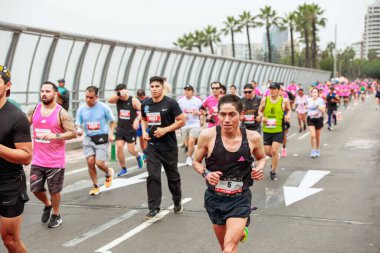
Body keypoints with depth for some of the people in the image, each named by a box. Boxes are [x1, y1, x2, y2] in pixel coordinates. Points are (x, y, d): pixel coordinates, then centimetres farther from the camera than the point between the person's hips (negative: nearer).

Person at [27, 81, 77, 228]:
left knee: (54, 190, 8)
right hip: (37, 160, 4)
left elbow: (73, 133, -13)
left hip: (55, 161, -4)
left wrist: (55, 136, -26)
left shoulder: (61, 113, -9)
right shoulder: (35, 110, 4)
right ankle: (47, 205, 37)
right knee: (35, 189, 6)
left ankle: (56, 215, 30)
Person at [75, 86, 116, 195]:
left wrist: (111, 133, -8)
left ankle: (108, 173, 27)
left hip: (102, 138, -3)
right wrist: (78, 130, -18)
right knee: (90, 162, -5)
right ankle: (95, 186, 14)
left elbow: (112, 121, 5)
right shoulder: (81, 109, -1)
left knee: (99, 163, -10)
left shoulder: (103, 107, -7)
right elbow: (78, 124, 5)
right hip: (88, 138, 3)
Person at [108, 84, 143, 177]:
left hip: (131, 129, -3)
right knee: (119, 147, -9)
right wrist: (118, 94, -27)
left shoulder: (134, 101, -10)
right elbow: (109, 100, -19)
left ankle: (138, 156, 35)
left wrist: (137, 120, -32)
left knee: (131, 150, -2)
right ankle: (123, 169, 5)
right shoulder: (118, 100, 1)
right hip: (120, 129, 4)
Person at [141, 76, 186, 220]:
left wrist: (165, 130, -19)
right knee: (153, 177, -6)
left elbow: (181, 121, -10)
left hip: (169, 147, -3)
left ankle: (177, 202, 35)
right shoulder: (145, 104, 4)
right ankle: (153, 209, -2)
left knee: (173, 176, 12)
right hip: (152, 146, 3)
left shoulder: (170, 103, -10)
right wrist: (144, 131, 1)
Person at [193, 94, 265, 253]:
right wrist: (206, 173, -17)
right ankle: (240, 231, 53)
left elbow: (261, 158, 13)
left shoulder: (252, 137, -10)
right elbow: (196, 162, 3)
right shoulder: (208, 135, -13)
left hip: (240, 200, -1)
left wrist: (259, 168, -9)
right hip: (215, 199, 2)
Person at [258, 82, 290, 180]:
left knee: (274, 150, -11)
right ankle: (276, 157, 43)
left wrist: (287, 115, -5)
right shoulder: (264, 100, 0)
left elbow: (288, 109, 15)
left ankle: (273, 171, 8)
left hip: (279, 130, -3)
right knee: (267, 152, 6)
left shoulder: (284, 101, -4)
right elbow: (260, 111, 12)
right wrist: (262, 117, -9)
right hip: (267, 129, 3)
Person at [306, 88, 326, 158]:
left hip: (319, 119, -1)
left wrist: (318, 107, -27)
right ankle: (313, 150, -3)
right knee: (312, 135, -14)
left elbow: (323, 110, -13)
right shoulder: (308, 100, 2)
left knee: (318, 136, 11)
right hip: (310, 119, 1)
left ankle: (317, 150, 30)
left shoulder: (321, 100, -8)